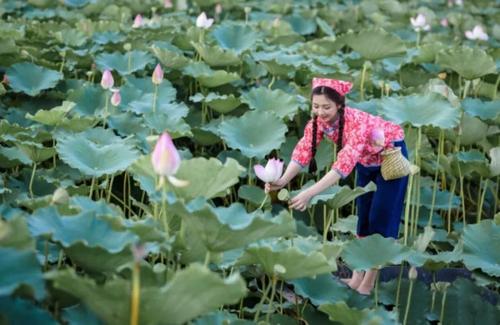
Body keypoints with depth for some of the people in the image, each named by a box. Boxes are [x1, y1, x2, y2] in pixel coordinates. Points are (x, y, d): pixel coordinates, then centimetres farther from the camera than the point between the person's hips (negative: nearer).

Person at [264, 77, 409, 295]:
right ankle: (357, 277, 18)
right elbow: (303, 151, -25)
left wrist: (310, 193, -55)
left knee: (380, 219, -5)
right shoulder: (318, 120, -19)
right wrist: (282, 180, -43)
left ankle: (368, 283, 3)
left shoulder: (357, 122, -39)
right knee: (363, 215, 11)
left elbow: (344, 164, -48)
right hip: (367, 161, 7)